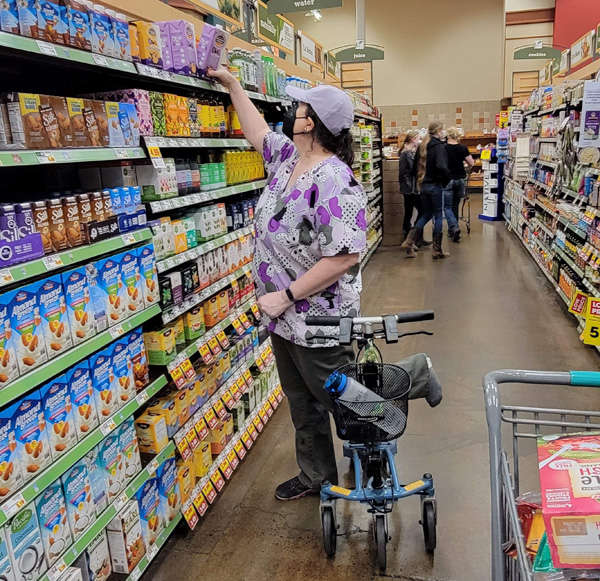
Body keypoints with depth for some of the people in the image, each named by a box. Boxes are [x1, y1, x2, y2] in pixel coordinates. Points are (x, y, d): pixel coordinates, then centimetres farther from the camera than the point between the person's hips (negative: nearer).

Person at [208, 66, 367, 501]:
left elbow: (344, 256, -31)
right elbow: (258, 131, 24)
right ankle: (316, 476, 43)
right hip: (283, 318, 9)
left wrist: (287, 295, -25)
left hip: (319, 323, -9)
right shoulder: (287, 157, 4)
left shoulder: (334, 181, -25)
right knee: (302, 404, 22)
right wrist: (232, 85, 29)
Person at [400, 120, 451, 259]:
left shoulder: (421, 146, 8)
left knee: (427, 214, 18)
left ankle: (408, 243, 8)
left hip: (423, 185, 7)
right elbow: (442, 167, -28)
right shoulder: (438, 146, -14)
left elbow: (415, 168, 12)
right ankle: (437, 251, 8)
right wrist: (447, 180, -12)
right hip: (435, 185, -7)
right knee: (438, 216, 4)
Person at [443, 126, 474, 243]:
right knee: (455, 206, 15)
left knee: (447, 207, 3)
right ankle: (452, 231, 22)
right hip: (460, 180, 3)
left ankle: (454, 227, -18)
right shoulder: (463, 148, -2)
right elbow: (471, 164, 3)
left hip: (447, 180, -3)